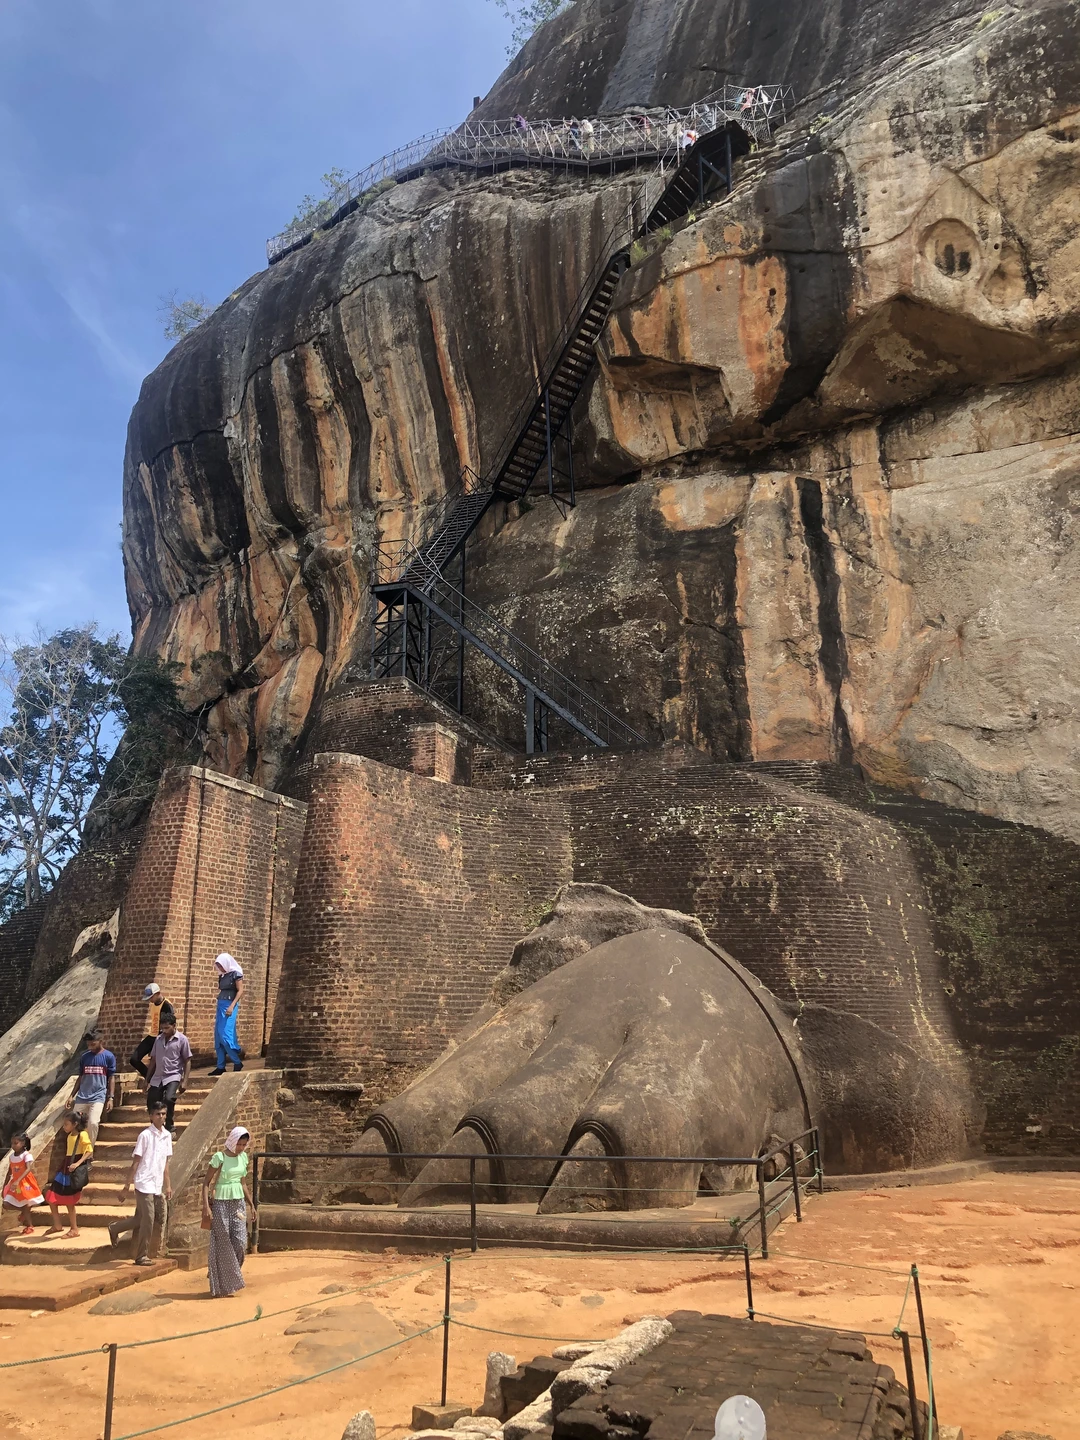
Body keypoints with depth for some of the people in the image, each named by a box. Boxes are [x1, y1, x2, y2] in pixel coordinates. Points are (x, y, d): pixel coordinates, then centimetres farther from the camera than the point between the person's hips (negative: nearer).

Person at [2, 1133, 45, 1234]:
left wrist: (18, 1181, -40)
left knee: (25, 1206, -1)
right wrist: (5, 1186, 9)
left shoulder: (27, 1155, -17)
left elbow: (29, 1169, -30)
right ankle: (27, 1210, 19)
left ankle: (30, 1226, 15)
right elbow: (9, 1172, 11)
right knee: (7, 1204, -1)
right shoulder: (12, 1156, 4)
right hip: (15, 1183, 6)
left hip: (25, 1183, -6)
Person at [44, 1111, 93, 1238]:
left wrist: (77, 1164, -28)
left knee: (69, 1202, -3)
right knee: (51, 1197, 8)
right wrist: (60, 1169, 16)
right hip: (65, 1170, 9)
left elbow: (89, 1152, -18)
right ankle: (57, 1225, 23)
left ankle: (74, 1230, 9)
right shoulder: (69, 1136, 11)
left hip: (75, 1172, -9)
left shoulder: (82, 1135, -14)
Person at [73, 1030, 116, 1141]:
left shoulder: (109, 1056, -1)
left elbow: (112, 1078, 1)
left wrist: (110, 1098, -5)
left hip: (98, 1097, -4)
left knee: (92, 1123, -20)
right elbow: (80, 1077, 15)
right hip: (81, 1097, 4)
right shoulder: (84, 1056, 8)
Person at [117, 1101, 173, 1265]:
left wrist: (168, 1186, 13)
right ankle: (142, 1256, 11)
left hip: (158, 1187, 7)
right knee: (148, 1220, -4)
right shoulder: (145, 1135, -10)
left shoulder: (167, 1135, 9)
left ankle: (115, 1229, 32)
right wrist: (126, 1187, -10)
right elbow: (135, 1162, -9)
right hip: (144, 1184, -7)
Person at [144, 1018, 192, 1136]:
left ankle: (169, 1129, -10)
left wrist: (185, 1081, -10)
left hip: (173, 1077, -5)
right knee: (151, 1103, 0)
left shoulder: (182, 1039, -3)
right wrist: (147, 1080, 15)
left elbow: (187, 1062, -3)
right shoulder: (158, 1039, 10)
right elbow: (153, 1060, 16)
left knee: (168, 1099, -27)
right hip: (157, 1078, 5)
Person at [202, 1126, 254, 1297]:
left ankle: (231, 1280, 17)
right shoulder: (219, 1157, -11)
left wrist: (252, 1204, 15)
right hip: (221, 1204, -5)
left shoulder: (243, 1157, 6)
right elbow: (206, 1183, -10)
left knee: (240, 1243, -2)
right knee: (222, 1245, 1)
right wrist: (206, 1206, -18)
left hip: (238, 1203, 5)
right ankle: (219, 1287, 13)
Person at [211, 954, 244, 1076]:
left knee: (225, 1035, -14)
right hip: (220, 1005, 8)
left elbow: (240, 991, -12)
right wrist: (217, 1012, 19)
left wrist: (232, 1006, -22)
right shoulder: (222, 976, 14)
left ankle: (237, 1062, -5)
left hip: (229, 1005, -8)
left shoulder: (236, 974, -7)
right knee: (218, 1037, 6)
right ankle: (221, 1067, 9)